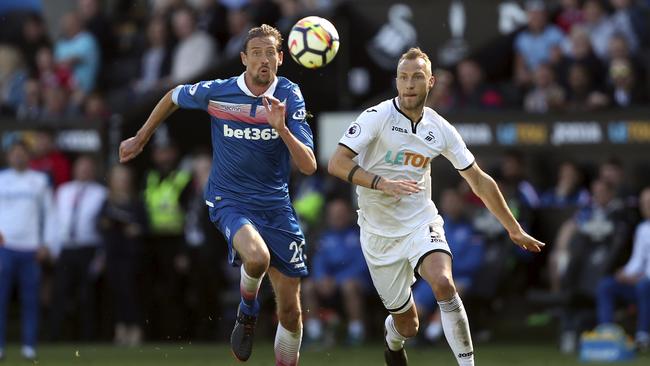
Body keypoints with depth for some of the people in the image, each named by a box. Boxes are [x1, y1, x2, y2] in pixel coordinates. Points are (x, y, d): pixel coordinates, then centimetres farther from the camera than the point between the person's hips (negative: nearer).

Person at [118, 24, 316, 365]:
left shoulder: (289, 96, -6)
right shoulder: (217, 92, -8)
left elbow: (308, 166, -13)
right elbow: (173, 97, 14)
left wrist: (282, 128, -28)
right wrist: (140, 139, 20)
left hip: (276, 205, 2)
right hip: (229, 200, -2)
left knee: (290, 309, 2)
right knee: (257, 257, -35)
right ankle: (247, 311, -1)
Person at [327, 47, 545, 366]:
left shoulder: (441, 129, -1)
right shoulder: (377, 117, -12)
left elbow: (479, 180, 9)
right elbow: (337, 163, -18)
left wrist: (514, 229, 12)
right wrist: (383, 183, -31)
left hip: (421, 223, 1)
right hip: (380, 233, -1)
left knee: (443, 284, -30)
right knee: (407, 326, 5)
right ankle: (392, 338, 44)